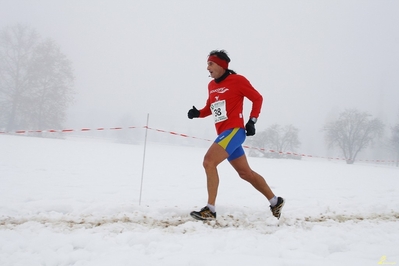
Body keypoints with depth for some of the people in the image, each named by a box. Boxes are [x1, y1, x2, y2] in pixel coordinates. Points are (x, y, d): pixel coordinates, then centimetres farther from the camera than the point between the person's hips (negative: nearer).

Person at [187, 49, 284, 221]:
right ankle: (275, 202, 29)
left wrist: (252, 121, -7)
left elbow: (257, 98, 0)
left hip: (234, 130, -8)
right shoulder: (211, 86, 13)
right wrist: (197, 113, 3)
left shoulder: (237, 80, -6)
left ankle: (210, 210, -19)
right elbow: (210, 108, 23)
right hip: (225, 134, 8)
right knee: (245, 173, 14)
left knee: (209, 161, -21)